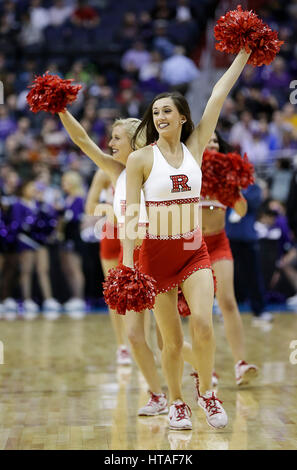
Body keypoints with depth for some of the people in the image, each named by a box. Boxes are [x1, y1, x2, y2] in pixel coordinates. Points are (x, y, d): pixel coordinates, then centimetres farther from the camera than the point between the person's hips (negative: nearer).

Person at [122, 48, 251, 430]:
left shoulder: (195, 148, 4)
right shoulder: (141, 159, -3)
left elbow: (219, 95, 4)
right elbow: (131, 213, -6)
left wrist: (244, 53, 5)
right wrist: (127, 262, -13)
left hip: (194, 251, 2)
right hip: (156, 253, -2)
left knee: (203, 324, -16)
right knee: (172, 339, 2)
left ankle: (207, 392, 6)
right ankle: (177, 404, 22)